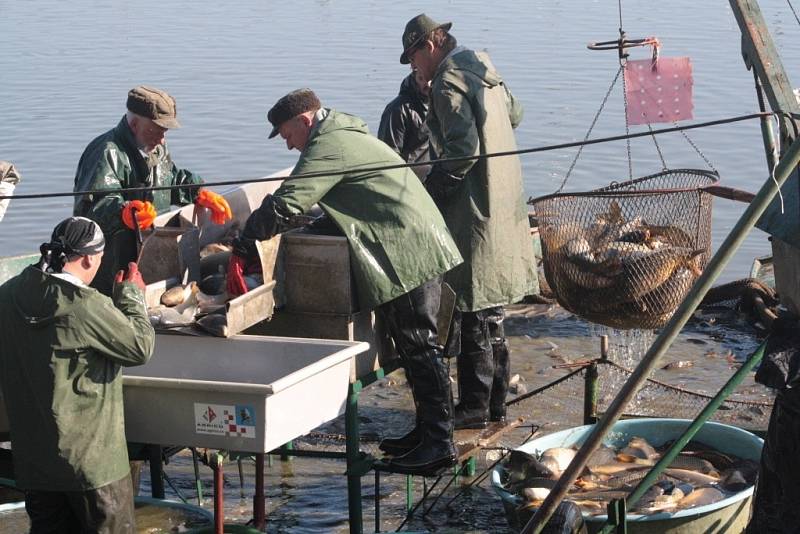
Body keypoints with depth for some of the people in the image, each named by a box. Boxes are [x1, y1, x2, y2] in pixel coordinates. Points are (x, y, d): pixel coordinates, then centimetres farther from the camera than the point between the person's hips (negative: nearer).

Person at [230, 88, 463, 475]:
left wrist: (241, 250, -15)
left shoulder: (327, 146, -11)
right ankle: (427, 432, 21)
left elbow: (284, 206, -19)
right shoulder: (347, 136, 22)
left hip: (407, 253, -10)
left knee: (418, 347, -8)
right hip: (418, 248, 10)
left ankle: (438, 443, -7)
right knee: (414, 345, 15)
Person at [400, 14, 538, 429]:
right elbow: (514, 114, 32)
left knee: (474, 314, -5)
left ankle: (475, 407, -1)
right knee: (490, 315, 15)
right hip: (502, 204, 10)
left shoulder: (449, 82, -14)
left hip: (474, 209, -10)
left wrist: (429, 191, -16)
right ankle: (494, 401, 21)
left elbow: (463, 150, -23)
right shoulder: (482, 70, 14)